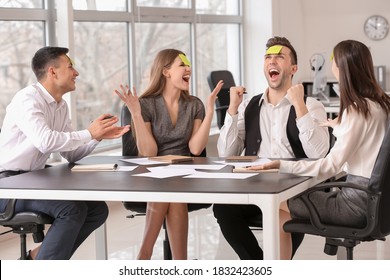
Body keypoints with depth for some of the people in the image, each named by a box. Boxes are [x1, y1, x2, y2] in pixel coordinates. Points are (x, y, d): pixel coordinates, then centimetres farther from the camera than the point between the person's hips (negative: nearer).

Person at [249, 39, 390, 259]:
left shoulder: (357, 109, -18)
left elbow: (330, 166, -23)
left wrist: (280, 165, -26)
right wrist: (339, 125, 41)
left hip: (359, 202, -9)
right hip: (372, 195, 9)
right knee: (290, 198, 17)